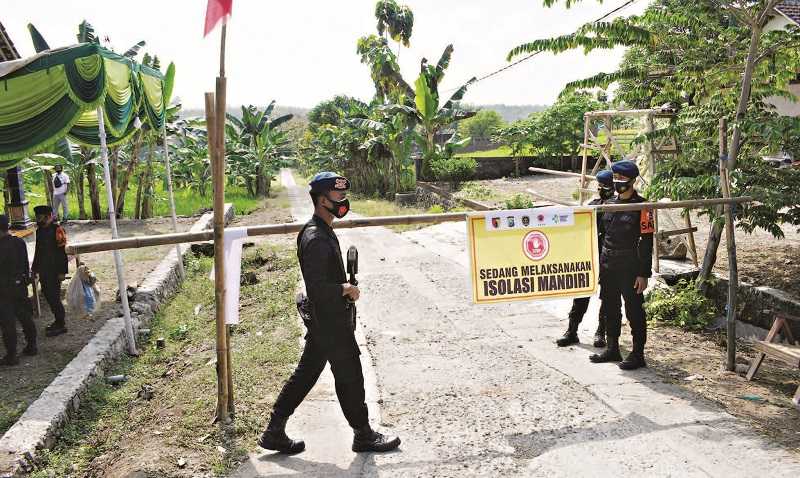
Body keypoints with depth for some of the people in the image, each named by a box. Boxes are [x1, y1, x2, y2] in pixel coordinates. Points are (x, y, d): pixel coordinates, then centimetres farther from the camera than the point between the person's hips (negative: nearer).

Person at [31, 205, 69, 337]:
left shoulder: (57, 230, -15)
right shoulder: (40, 231, 11)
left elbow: (62, 252, -17)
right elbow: (38, 251, 19)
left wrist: (62, 272, -19)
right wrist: (34, 268, 19)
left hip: (54, 271, -8)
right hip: (43, 271, 8)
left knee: (54, 297, -4)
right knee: (48, 296, 13)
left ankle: (61, 325, 6)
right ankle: (58, 321, 26)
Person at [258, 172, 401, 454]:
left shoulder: (322, 231, 10)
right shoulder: (316, 239, -23)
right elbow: (316, 287, -27)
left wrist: (344, 288, 9)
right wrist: (346, 290, -16)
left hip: (324, 319, 10)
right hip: (330, 322, -10)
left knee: (306, 373, 15)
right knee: (350, 376, 5)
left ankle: (274, 432, 24)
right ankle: (363, 435, 22)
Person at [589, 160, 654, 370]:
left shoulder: (642, 207, -9)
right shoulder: (609, 204, 12)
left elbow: (647, 242, -11)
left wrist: (643, 274, -15)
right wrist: (598, 263, 15)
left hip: (630, 268, -7)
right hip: (607, 266, 7)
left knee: (634, 311, 0)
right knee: (610, 309, 15)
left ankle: (638, 355, 10)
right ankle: (612, 349, 28)